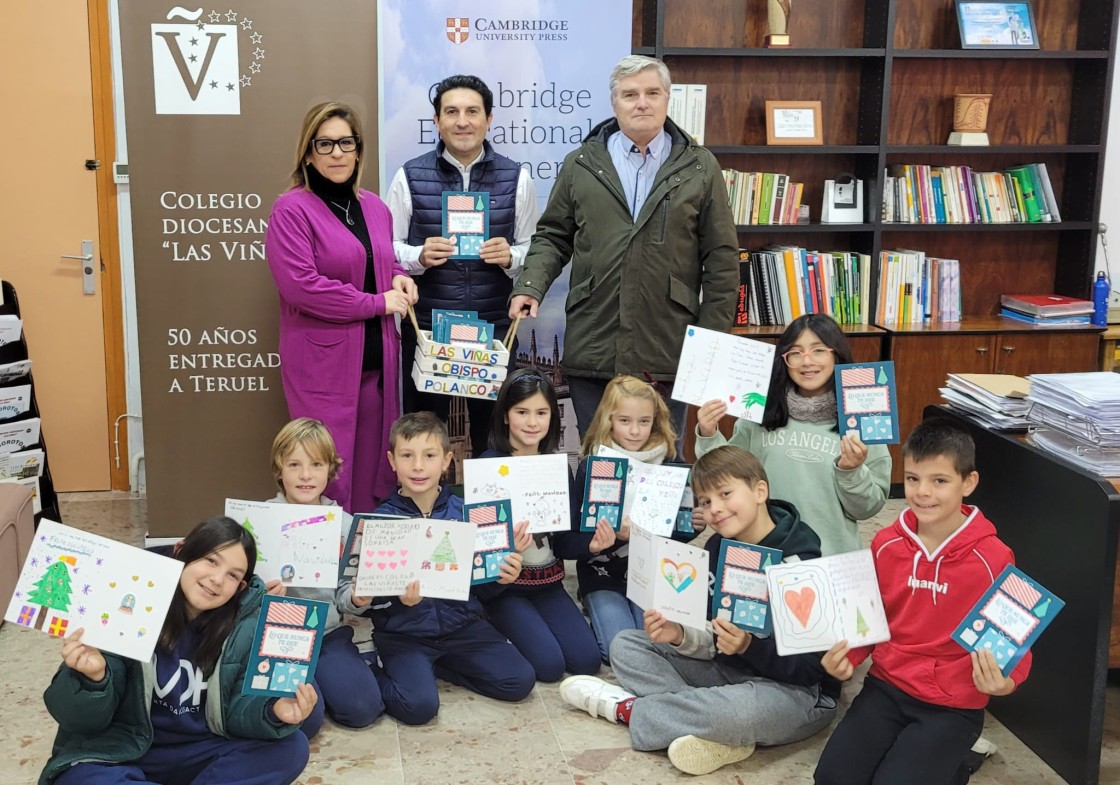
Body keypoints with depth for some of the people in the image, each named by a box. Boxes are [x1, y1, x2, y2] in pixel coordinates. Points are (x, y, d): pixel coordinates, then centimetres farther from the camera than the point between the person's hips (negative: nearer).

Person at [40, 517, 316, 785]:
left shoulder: (245, 627, -8)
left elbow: (239, 710, -7)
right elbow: (82, 719, -14)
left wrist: (274, 712, -30)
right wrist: (92, 679, -37)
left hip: (201, 753, 2)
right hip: (123, 754, -2)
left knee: (290, 748, -19)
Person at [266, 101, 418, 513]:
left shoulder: (375, 208, 13)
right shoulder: (292, 210, -8)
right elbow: (299, 284, -18)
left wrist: (398, 278, 3)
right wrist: (377, 303, -14)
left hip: (376, 358, 6)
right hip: (322, 361, -6)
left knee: (373, 465, 10)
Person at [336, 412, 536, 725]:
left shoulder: (464, 512, 1)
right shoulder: (381, 520, -6)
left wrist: (501, 575, -13)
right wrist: (399, 596, -26)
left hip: (461, 625, 4)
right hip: (403, 633, -4)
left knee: (519, 680, -9)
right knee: (418, 705, -26)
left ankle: (435, 665, 8)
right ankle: (374, 673, 5)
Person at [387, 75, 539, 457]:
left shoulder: (517, 178, 4)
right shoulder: (409, 177, 2)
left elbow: (534, 251, 6)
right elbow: (386, 249, 3)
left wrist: (510, 257, -15)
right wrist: (419, 256, -17)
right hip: (426, 327, -1)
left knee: (492, 433, 9)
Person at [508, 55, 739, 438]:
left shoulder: (700, 168, 7)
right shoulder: (580, 165, 9)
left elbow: (721, 257, 6)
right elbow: (553, 237, 13)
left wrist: (713, 339, 2)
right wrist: (530, 287, -5)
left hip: (667, 351, -1)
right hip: (592, 348, 1)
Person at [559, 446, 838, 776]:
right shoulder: (716, 549, 2)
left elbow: (811, 666, -21)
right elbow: (714, 640, 2)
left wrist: (749, 646, -36)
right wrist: (679, 635, -19)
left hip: (797, 690, -8)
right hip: (730, 670, 8)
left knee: (740, 709, -41)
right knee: (626, 645, 1)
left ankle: (629, 708, -13)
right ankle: (720, 733, -18)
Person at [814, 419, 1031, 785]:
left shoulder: (992, 558, -13)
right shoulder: (886, 544, -1)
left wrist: (1006, 680, -25)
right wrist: (847, 657, -8)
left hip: (954, 704, -4)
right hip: (887, 685, 4)